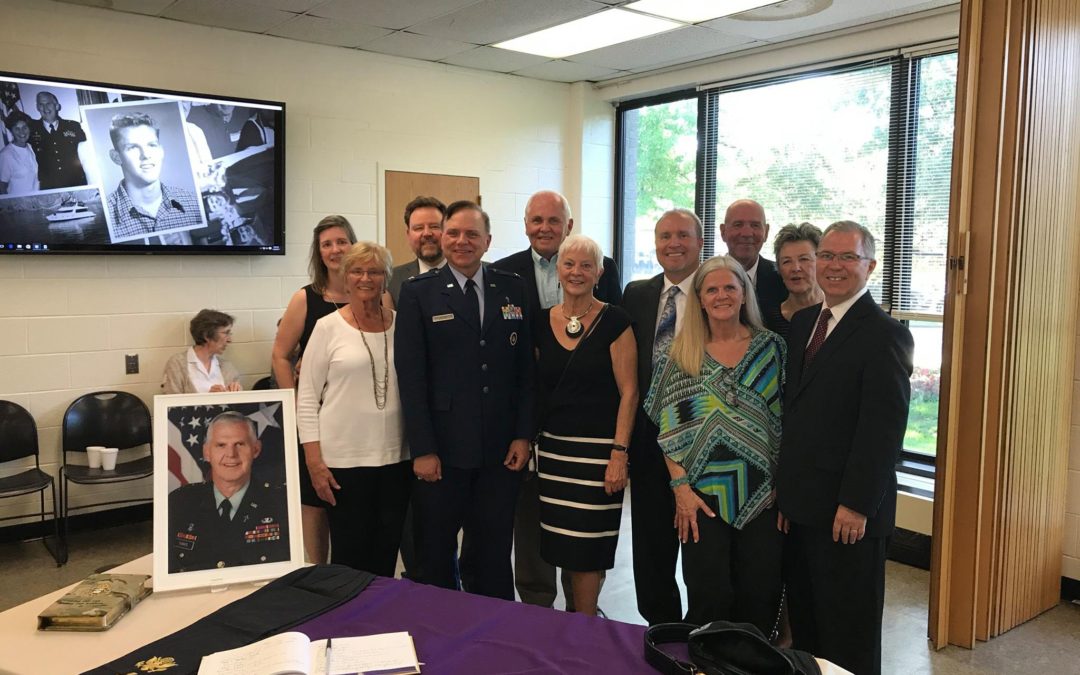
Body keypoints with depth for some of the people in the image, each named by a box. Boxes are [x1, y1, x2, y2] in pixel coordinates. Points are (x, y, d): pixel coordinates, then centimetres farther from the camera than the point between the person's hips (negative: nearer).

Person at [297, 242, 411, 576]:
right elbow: (307, 399, -2)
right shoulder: (328, 327, -2)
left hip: (396, 457, 3)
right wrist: (314, 460, -8)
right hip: (342, 460, -2)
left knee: (386, 554, 10)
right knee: (350, 554, 5)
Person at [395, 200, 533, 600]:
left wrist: (523, 435, 0)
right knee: (436, 556, 11)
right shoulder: (418, 292, -1)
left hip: (501, 448, 2)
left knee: (492, 553, 12)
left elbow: (526, 367, 7)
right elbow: (410, 376, -6)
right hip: (442, 448, -2)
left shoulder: (513, 289, 7)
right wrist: (421, 449, -10)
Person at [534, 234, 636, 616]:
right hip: (553, 448, 5)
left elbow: (628, 392, -9)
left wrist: (619, 453, -14)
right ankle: (574, 612, 30)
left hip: (597, 449, -4)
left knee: (585, 549, 0)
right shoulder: (542, 323, 6)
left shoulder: (614, 322, -7)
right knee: (563, 547, 11)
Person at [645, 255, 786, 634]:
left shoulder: (771, 347, 4)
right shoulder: (679, 356, 2)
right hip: (703, 493, -1)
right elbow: (668, 428, 1)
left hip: (763, 492, 1)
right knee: (709, 600, 3)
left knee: (760, 597, 7)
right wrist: (680, 486, -6)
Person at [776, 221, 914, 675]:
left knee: (848, 637, 9)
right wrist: (785, 489, 9)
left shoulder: (885, 334, -12)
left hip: (848, 511, -7)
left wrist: (857, 504, -18)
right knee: (804, 621, 17)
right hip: (800, 505, 7)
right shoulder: (803, 322, 11)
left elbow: (884, 429, -16)